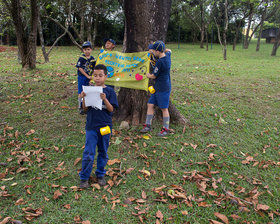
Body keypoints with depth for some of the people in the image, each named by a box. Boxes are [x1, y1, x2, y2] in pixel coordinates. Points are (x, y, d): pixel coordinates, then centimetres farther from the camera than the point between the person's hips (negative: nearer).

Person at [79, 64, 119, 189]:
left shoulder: (110, 91, -3)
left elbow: (111, 109, -9)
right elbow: (85, 109, 2)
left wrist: (105, 99, -24)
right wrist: (84, 98, -15)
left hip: (105, 126, 0)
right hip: (91, 127, 0)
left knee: (103, 153, 14)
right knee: (88, 154, 0)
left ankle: (100, 175, 31)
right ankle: (84, 178, 16)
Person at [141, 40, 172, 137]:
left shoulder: (160, 62, -22)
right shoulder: (167, 55, 4)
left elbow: (153, 76, -12)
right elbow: (169, 50, 31)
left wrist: (147, 75, 8)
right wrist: (163, 49, 19)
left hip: (163, 89, -10)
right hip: (157, 87, 10)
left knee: (164, 108, 0)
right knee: (150, 104, 10)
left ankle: (166, 129, 12)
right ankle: (148, 125, 18)